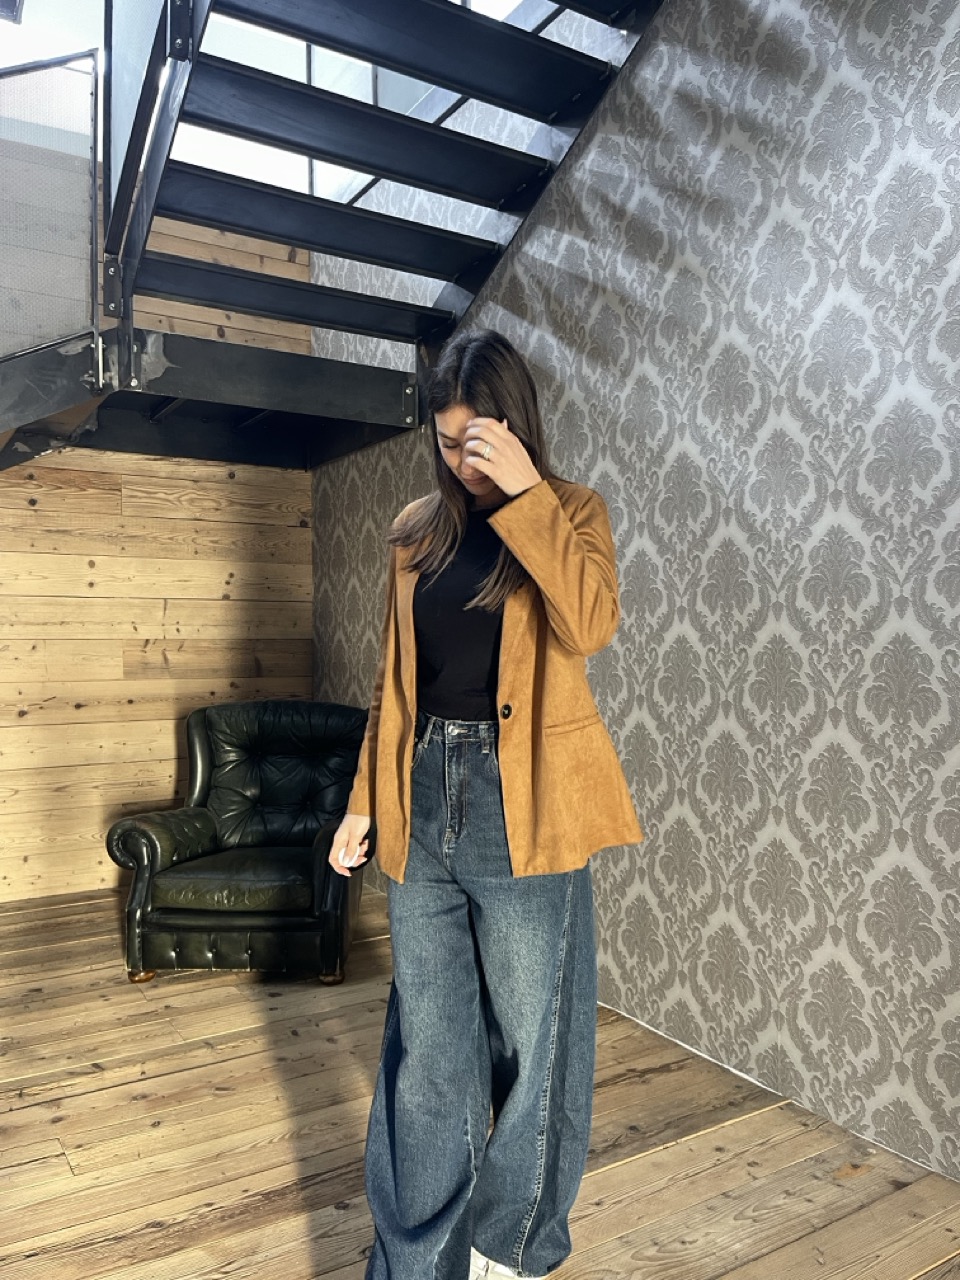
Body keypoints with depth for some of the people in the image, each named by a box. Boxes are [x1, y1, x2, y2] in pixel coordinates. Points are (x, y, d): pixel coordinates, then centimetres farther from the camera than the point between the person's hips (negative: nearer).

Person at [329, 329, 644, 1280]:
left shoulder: (569, 513, 0)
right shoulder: (417, 531, 11)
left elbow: (591, 623, -20)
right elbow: (393, 681, 14)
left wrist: (525, 494, -20)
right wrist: (365, 799, 12)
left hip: (522, 807, -3)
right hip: (424, 799, 4)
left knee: (527, 1039, 10)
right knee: (427, 1044, 13)